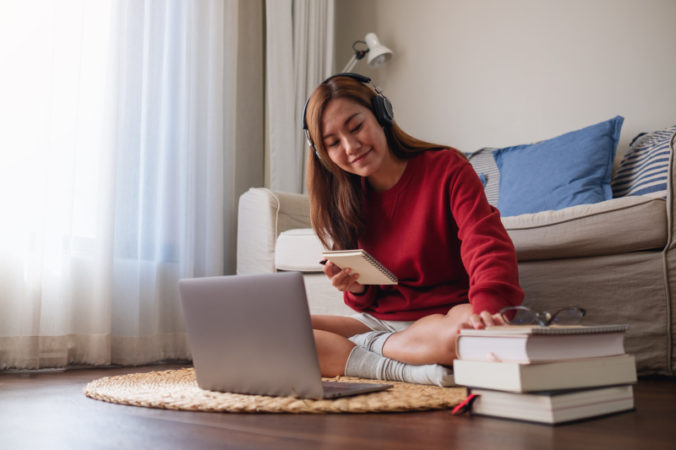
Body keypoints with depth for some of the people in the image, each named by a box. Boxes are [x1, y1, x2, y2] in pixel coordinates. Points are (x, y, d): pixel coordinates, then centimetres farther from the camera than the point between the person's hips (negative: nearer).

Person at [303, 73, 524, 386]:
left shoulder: (446, 168, -5)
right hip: (378, 321, 4)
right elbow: (367, 302, 13)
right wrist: (355, 288, -13)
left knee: (470, 328, -41)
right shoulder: (346, 199, 9)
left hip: (442, 319, -3)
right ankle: (401, 370, -22)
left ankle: (364, 347, -14)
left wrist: (489, 310, -42)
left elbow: (488, 244, -22)